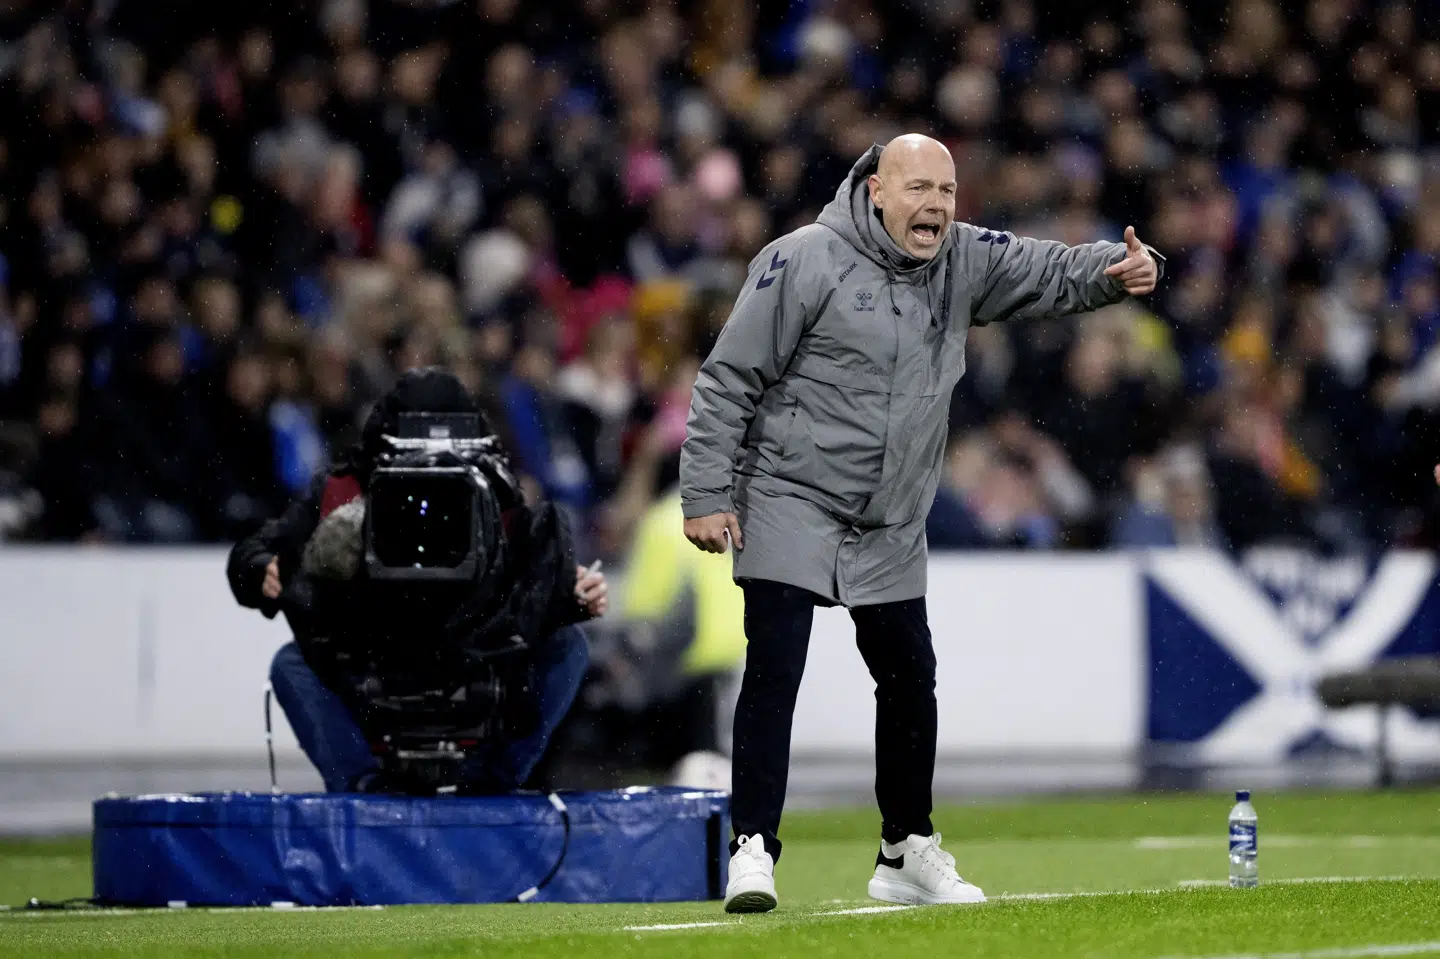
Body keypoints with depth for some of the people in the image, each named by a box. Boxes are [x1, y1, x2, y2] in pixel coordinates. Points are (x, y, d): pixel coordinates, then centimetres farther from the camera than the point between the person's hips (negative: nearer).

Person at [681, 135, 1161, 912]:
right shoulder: (803, 263, -14)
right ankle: (753, 849, -13)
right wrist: (706, 494, -16)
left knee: (910, 679, 11)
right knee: (774, 670, -14)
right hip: (790, 500, -6)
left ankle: (906, 854, 25)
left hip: (892, 527, 6)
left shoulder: (962, 260, 3)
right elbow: (728, 381, -12)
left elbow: (1051, 274, 4)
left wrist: (1122, 268, -20)